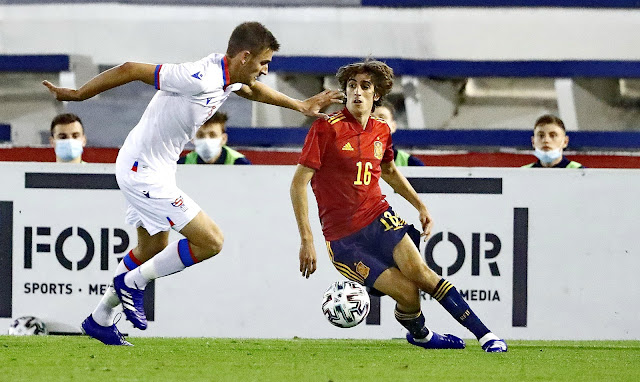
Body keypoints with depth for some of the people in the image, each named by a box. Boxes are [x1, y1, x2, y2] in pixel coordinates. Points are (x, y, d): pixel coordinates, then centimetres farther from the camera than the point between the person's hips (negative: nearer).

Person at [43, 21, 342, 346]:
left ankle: (100, 319, 38)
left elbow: (252, 89, 27)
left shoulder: (226, 76, 0)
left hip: (145, 169, 10)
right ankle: (132, 282, 5)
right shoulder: (198, 79, -29)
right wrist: (77, 95, -17)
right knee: (210, 241, -9)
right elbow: (130, 70, -25)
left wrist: (301, 106, 27)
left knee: (154, 248, 25)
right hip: (145, 174, -10)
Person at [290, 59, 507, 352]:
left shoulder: (381, 131, 7)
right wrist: (306, 239, -18)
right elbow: (299, 183, -12)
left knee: (418, 271, -21)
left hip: (379, 218, 4)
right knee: (407, 293, -16)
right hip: (343, 238, -4)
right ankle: (420, 335, 15)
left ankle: (484, 334, -16)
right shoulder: (326, 128, -11)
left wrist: (420, 206, 22)